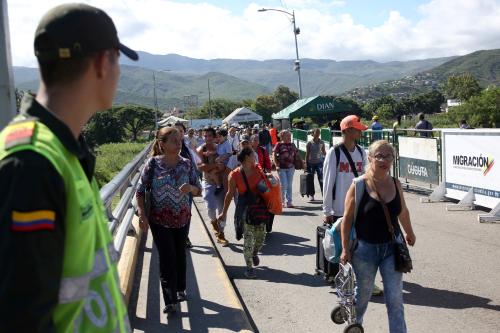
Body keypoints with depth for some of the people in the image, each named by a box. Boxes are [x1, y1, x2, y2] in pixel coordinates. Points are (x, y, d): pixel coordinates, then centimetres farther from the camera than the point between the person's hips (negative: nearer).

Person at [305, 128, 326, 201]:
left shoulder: (321, 142, 3)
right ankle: (312, 196, 17)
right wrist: (306, 164, 0)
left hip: (319, 162, 0)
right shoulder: (309, 143, -1)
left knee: (321, 179, -9)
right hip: (311, 163, 0)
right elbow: (307, 154, 2)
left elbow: (324, 152, 13)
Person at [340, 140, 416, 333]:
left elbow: (403, 212, 16)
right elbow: (347, 218, -10)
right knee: (363, 295, 16)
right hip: (365, 248, -2)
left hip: (392, 247, 3)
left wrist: (409, 233, 29)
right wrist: (345, 248, -12)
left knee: (395, 299, 0)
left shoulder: (395, 184, 0)